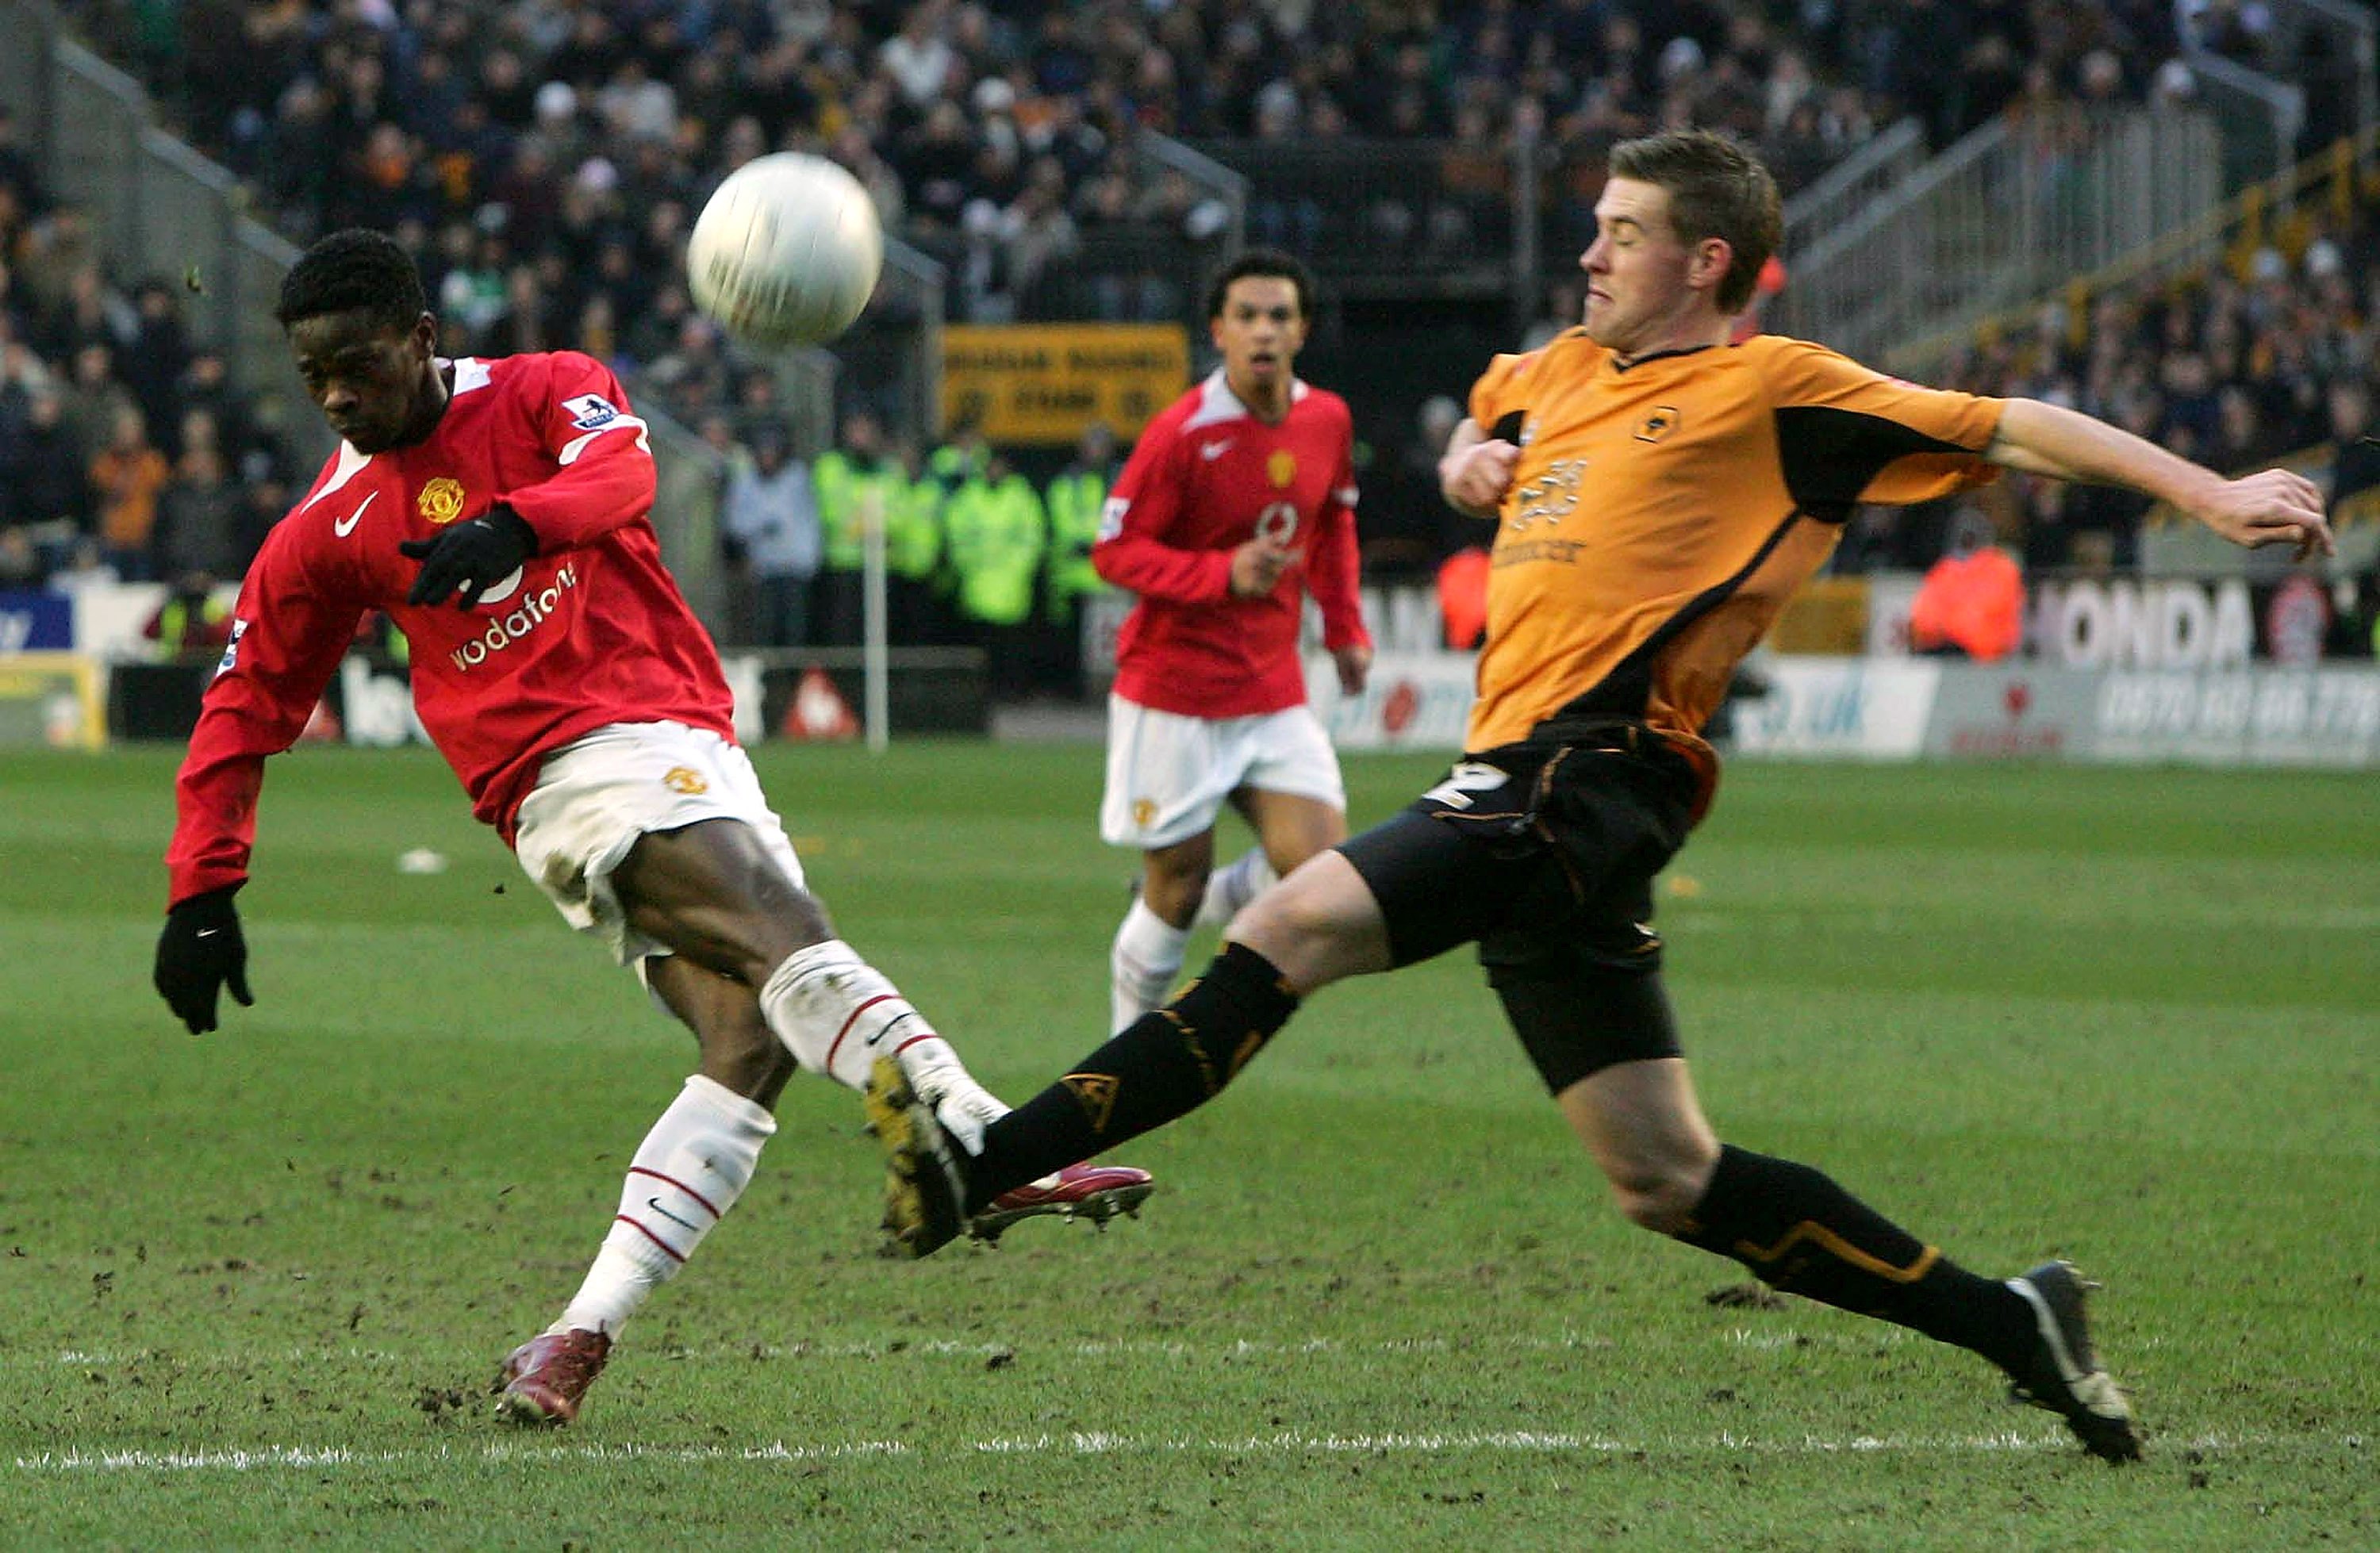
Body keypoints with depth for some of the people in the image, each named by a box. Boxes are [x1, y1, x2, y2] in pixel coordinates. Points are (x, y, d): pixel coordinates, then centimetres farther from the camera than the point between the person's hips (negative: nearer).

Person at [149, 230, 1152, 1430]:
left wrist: (516, 525, -35)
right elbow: (244, 707, 17)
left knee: (756, 1043, -13)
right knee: (788, 939, -26)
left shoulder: (543, 392, 10)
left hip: (690, 740, 3)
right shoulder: (329, 532, 11)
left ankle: (579, 1340, -15)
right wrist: (202, 891, 9)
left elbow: (619, 469, -14)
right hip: (577, 775, -3)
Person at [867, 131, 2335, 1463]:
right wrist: (1474, 455, 22)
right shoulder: (1568, 370, 25)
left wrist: (2208, 490, -5)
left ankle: (990, 1168, -27)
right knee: (1665, 1178, 7)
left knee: (1290, 927, -21)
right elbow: (1491, 409, 47)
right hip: (1530, 787, 9)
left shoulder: (1773, 390, 2)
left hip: (1592, 771, -9)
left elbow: (2006, 427, 2)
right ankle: (2009, 1321, 11)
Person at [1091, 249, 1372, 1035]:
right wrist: (1223, 575, -26)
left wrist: (1344, 627, 15)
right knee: (1175, 887, 1)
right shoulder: (1182, 434, -16)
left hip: (1274, 692, 5)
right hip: (1175, 695, -5)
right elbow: (1114, 550, -13)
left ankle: (1205, 902, 20)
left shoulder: (1327, 420, 2)